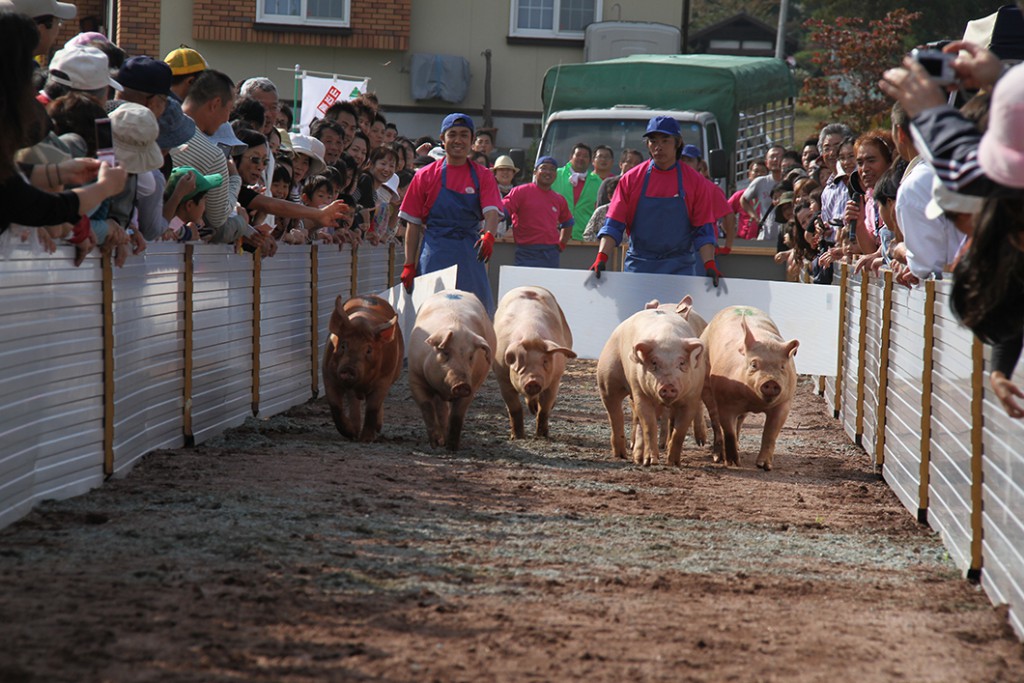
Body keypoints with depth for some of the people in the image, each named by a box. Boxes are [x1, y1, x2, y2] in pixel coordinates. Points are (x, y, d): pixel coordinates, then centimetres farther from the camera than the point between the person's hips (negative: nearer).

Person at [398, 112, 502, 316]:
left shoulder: (483, 176, 8)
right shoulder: (426, 176, 6)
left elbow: (492, 211, -8)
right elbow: (413, 224, 6)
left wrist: (489, 235, -30)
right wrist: (409, 265, 0)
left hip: (469, 257, 1)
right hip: (434, 258, -1)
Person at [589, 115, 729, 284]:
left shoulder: (694, 182, 2)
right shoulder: (631, 179, 3)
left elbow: (703, 231, 1)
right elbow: (614, 224, 0)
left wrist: (710, 265, -13)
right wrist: (601, 258, -15)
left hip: (679, 269, -1)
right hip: (638, 268, 1)